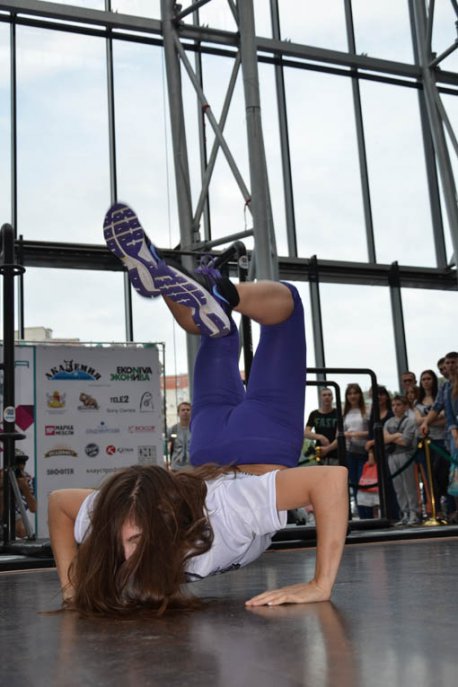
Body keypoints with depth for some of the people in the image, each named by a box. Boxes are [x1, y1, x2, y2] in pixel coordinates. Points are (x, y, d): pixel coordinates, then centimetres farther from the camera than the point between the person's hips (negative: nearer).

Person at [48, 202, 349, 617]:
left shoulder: (225, 513, -45)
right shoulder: (115, 518, -32)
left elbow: (332, 478, -49)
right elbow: (58, 501, -11)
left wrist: (321, 586, -49)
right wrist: (73, 588, -16)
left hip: (262, 452, -2)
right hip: (213, 459, 2)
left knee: (283, 298, 12)